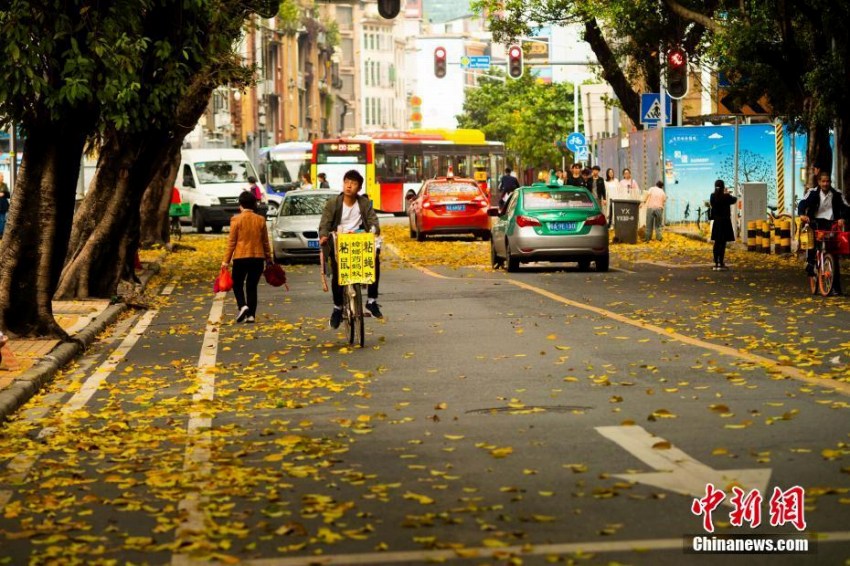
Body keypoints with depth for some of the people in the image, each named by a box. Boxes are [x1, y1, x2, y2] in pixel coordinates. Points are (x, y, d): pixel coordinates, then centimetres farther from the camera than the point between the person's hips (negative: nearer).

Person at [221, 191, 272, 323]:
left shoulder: (236, 219, -7)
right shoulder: (260, 220, 3)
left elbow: (232, 241, -7)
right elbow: (265, 242, 8)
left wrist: (226, 260, -2)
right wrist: (268, 258, 18)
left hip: (241, 258, -3)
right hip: (258, 258, 3)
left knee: (237, 284, 11)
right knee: (252, 286, 9)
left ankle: (242, 305, -14)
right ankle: (251, 314, 3)